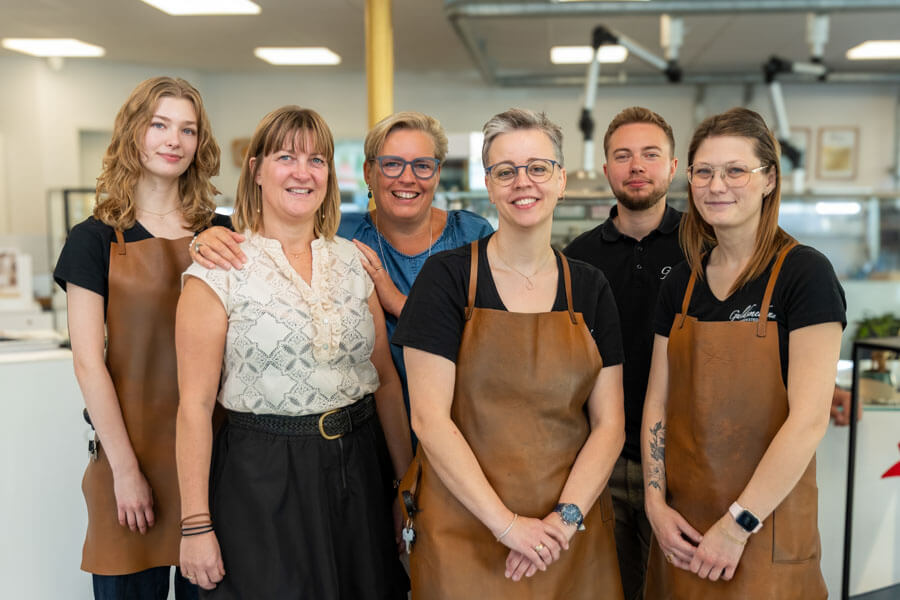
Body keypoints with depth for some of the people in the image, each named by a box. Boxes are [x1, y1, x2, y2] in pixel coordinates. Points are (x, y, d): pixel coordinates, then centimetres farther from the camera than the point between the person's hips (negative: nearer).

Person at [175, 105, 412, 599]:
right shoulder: (220, 269, -8)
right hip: (260, 479, -4)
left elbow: (385, 379, 9)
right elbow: (196, 405, -9)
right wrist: (196, 525, -11)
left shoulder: (352, 261, 5)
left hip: (354, 468, 5)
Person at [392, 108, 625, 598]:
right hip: (465, 528, -3)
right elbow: (430, 419, -11)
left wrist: (565, 517, -11)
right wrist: (508, 524, -14)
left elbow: (608, 423, 2)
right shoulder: (447, 276, -7)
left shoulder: (590, 288, 4)